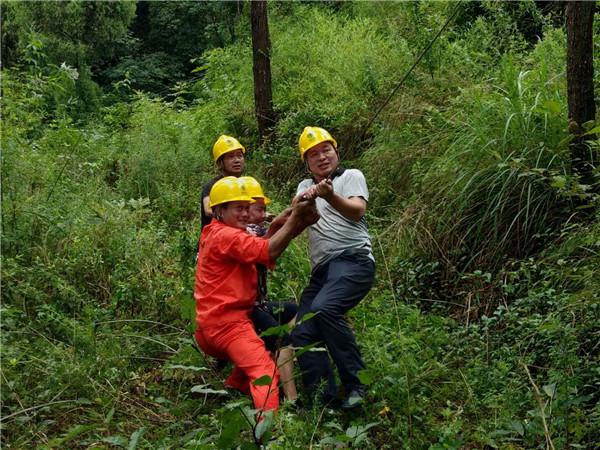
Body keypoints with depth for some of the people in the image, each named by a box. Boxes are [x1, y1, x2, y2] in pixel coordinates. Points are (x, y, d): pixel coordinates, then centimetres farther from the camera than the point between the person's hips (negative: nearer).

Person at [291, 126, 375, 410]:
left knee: (324, 308, -32)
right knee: (302, 334, -7)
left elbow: (357, 211, -11)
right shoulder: (305, 185, 24)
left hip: (353, 260, -6)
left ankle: (356, 384, -22)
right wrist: (306, 199, -19)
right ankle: (325, 401, -2)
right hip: (321, 270, 7)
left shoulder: (351, 176, 9)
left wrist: (330, 197, -30)